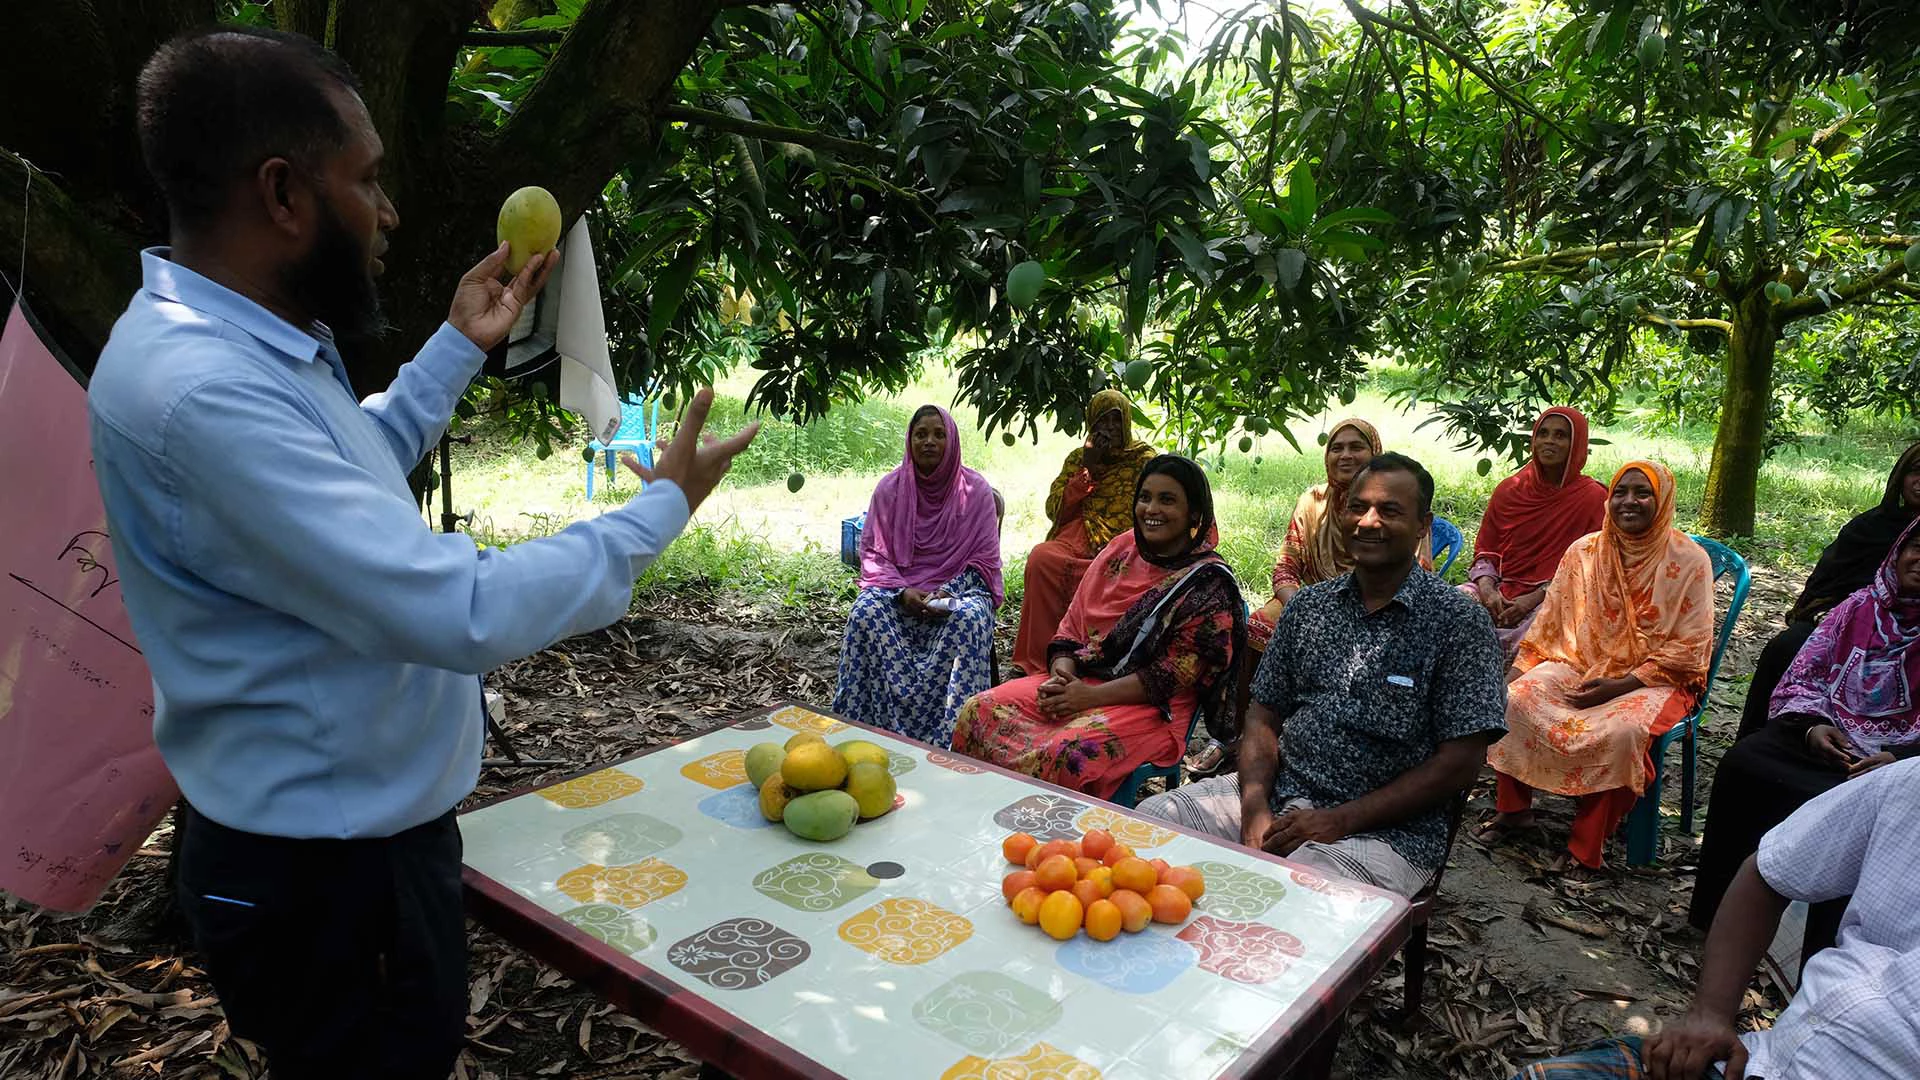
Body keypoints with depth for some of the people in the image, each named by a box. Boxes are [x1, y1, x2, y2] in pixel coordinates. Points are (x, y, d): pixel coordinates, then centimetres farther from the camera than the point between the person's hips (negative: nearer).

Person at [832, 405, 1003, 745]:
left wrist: (949, 594, -16)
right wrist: (902, 592, -15)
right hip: (897, 587, 1)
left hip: (959, 588, -1)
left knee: (971, 618, -36)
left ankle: (950, 737, -30)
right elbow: (873, 553, 4)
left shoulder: (976, 490, 1)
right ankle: (884, 726, -27)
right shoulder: (890, 488, 5)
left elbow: (985, 560, 2)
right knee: (866, 613, -31)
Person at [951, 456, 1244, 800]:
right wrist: (1062, 672, -8)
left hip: (1153, 707, -6)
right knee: (980, 711, -14)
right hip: (1080, 681, 6)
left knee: (1068, 753, -35)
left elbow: (1177, 671, -13)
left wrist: (1092, 696, -18)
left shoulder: (1208, 581, -6)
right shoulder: (1121, 549, 12)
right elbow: (1073, 626, 13)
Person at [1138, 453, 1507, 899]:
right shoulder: (1308, 605, 11)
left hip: (1386, 829, -5)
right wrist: (1255, 807, -8)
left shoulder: (1459, 622, -4)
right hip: (1278, 795, 5)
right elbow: (1264, 715, 11)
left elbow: (1461, 762, -9)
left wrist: (1340, 820, -14)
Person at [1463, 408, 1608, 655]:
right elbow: (1485, 551, 13)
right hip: (1501, 588, 4)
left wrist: (1534, 598, -13)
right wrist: (1487, 589, -7)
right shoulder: (1509, 489, 11)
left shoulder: (1593, 498, 1)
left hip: (1551, 598, -3)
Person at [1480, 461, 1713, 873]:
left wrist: (1623, 685, -18)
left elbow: (1690, 648, -9)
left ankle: (1587, 846, -17)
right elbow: (1550, 621, 8)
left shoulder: (1689, 560, -6)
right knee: (1515, 699, -22)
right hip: (1583, 665, 4)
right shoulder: (1584, 552, 5)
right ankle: (1514, 808, -3)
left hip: (1653, 680, -4)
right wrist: (1517, 671, -4)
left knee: (1622, 730, -35)